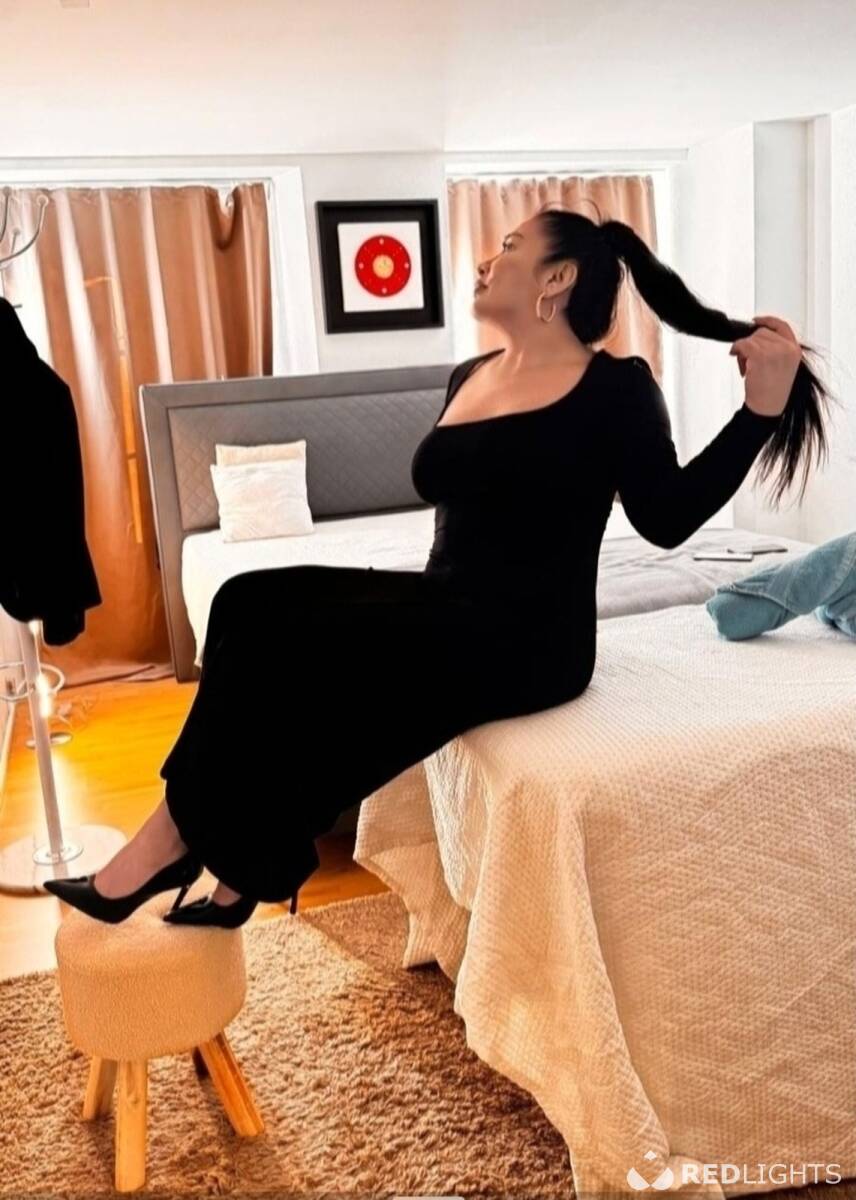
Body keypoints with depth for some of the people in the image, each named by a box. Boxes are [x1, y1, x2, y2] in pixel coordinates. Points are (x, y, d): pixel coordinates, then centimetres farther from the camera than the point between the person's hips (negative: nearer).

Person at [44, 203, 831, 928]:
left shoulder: (615, 387, -6)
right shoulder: (469, 378, 15)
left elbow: (667, 519, -11)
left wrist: (762, 411, -18)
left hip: (528, 640, -7)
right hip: (446, 611, 8)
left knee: (291, 638, -24)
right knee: (253, 601, -14)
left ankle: (181, 841, -5)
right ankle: (239, 862, -10)